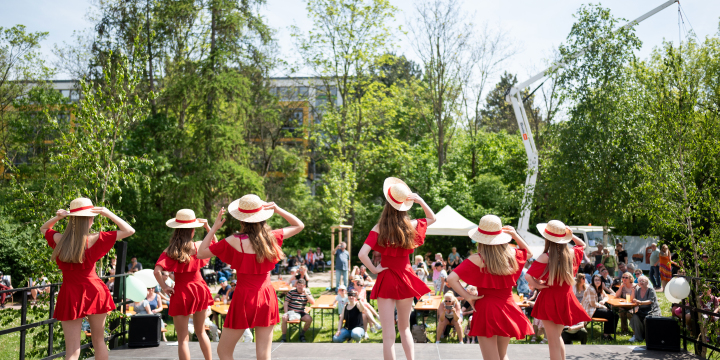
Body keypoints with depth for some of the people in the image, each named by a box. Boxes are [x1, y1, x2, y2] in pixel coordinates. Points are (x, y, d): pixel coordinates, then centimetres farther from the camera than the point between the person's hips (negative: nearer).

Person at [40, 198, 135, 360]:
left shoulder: (58, 240, -6)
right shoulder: (94, 240, -13)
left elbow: (43, 229, 19)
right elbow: (129, 230, -10)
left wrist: (57, 217, 0)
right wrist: (108, 213, -8)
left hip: (70, 295, 2)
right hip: (94, 291, -1)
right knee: (99, 342, 15)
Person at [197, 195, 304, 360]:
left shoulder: (234, 241, -11)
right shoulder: (271, 237, -2)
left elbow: (201, 253, -4)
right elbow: (299, 225, 13)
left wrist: (214, 227, -1)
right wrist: (277, 209, 3)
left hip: (244, 297, -3)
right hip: (267, 297, 4)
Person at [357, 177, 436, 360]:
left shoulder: (379, 228, -11)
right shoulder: (410, 225, -4)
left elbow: (362, 254, -23)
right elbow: (432, 218, 17)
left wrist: (374, 269, -7)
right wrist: (420, 200, 3)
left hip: (386, 279, -3)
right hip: (406, 279, 3)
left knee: (388, 335, 2)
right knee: (405, 328, 23)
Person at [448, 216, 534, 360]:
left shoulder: (477, 259, -14)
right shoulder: (511, 254, -2)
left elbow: (451, 279, -23)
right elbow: (528, 253, 23)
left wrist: (467, 296, -13)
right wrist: (515, 235, 12)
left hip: (486, 308, -4)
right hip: (507, 308, 4)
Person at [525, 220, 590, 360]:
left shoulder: (545, 258, -17)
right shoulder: (572, 254, -2)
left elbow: (528, 276, -26)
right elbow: (582, 245, 21)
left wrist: (536, 284, -8)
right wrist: (570, 234, 9)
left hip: (549, 300, -5)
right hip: (566, 300, 5)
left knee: (554, 344, 3)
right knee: (558, 337, 26)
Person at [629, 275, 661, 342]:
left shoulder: (651, 290, -6)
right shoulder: (637, 290, 9)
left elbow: (650, 301, -19)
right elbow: (632, 299, 4)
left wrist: (640, 302, -34)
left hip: (653, 311, -4)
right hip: (642, 310, 4)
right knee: (635, 317, -25)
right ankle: (637, 336, -15)